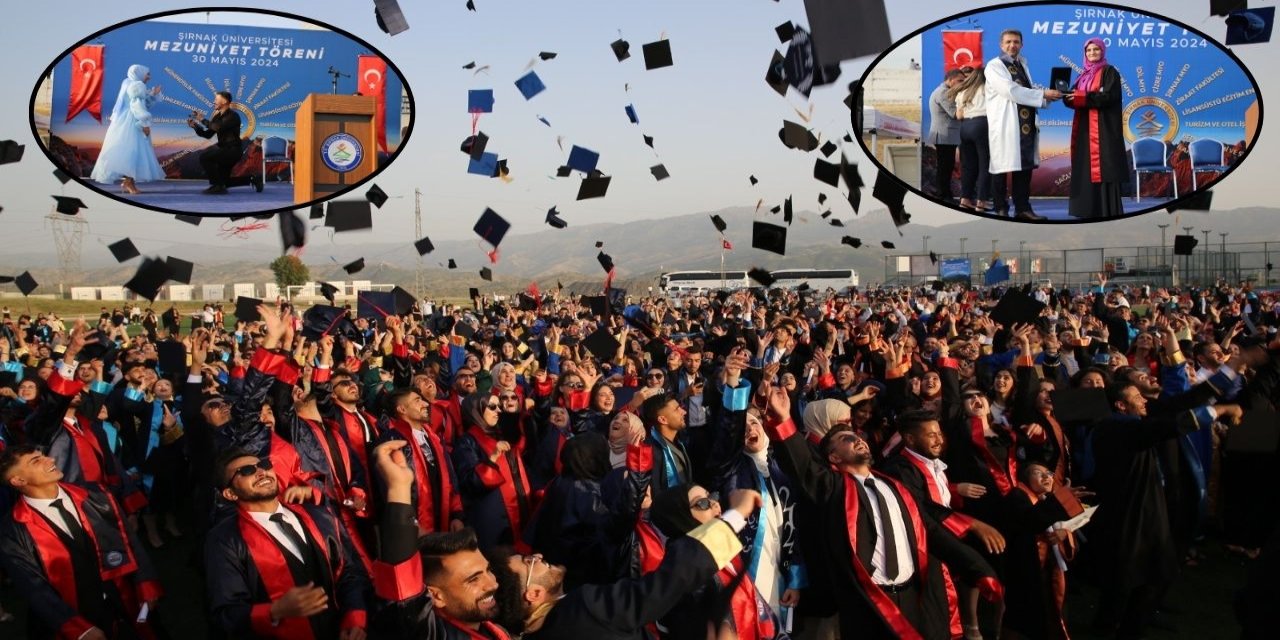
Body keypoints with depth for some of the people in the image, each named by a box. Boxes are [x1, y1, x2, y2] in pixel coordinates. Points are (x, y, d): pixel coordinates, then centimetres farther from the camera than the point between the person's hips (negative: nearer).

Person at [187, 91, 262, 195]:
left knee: (204, 157, -25)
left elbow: (218, 127, -29)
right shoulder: (218, 116, 11)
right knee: (223, 181, 14)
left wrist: (203, 121, -17)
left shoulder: (232, 115, -13)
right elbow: (207, 134, 10)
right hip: (224, 149, 9)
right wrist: (195, 126, -3)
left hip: (233, 150, -9)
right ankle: (252, 178, 23)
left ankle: (218, 186, -17)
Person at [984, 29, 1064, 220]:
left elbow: (1026, 94, 20)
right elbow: (1011, 91, -16)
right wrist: (1043, 94, -15)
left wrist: (1047, 98, 1)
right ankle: (1001, 209, 3)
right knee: (1003, 167, -3)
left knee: (1025, 166, 6)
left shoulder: (1022, 65, 19)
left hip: (1025, 125, 7)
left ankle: (1023, 208, 10)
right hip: (1005, 125, -7)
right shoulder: (994, 66, -5)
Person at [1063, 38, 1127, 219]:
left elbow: (1109, 96, -15)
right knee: (1086, 168, 4)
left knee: (1103, 168, -11)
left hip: (1103, 129, -7)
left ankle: (1109, 212, -10)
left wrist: (1082, 97, -22)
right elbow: (1076, 97, 12)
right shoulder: (1085, 75, 19)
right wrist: (1068, 95, -10)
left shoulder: (1109, 72, -2)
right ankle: (1090, 210, 7)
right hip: (1085, 129, 7)